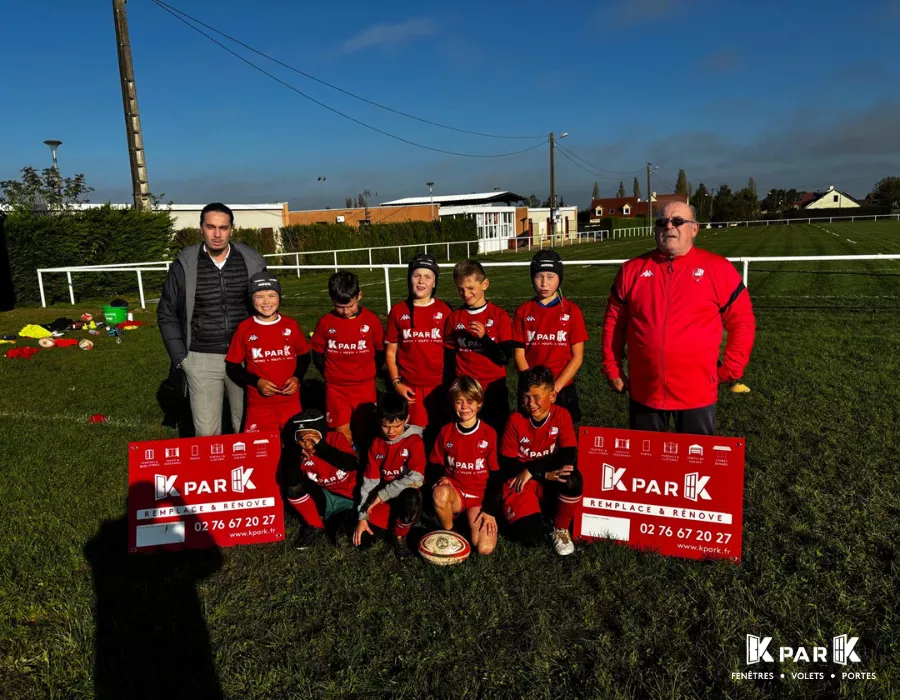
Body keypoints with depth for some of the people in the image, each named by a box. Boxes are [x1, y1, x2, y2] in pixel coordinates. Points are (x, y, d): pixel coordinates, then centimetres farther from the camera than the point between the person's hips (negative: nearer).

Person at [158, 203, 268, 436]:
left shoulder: (252, 261, 1)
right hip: (201, 360, 0)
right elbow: (167, 314, 7)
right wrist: (180, 357, 0)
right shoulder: (184, 265, -1)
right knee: (206, 432, 3)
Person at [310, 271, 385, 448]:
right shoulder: (325, 322, -4)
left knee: (365, 434, 8)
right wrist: (331, 375, 3)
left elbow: (381, 352, 5)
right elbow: (317, 354, 7)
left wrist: (367, 373, 2)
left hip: (365, 388, 0)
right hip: (336, 389, 0)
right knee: (343, 436, 2)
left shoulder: (371, 320, -6)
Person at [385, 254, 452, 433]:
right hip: (409, 387, 0)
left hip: (439, 385, 0)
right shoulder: (398, 311, 2)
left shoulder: (444, 311, 1)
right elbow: (390, 352, 5)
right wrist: (396, 383, -2)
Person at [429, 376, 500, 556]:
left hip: (480, 496, -1)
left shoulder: (489, 433, -6)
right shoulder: (446, 432, -1)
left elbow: (495, 474, -3)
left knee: (485, 548, -21)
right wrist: (440, 478, -13)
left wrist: (488, 509, -10)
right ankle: (449, 533, -8)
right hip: (454, 491, 1)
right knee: (440, 493, -37)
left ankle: (470, 518, 11)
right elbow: (435, 465, 10)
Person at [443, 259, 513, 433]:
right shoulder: (454, 318, 3)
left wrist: (484, 337, -20)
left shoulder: (499, 316, -5)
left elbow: (504, 358, -9)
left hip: (493, 389, -2)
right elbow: (449, 359, 10)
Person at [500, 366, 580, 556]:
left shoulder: (562, 416, -10)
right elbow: (506, 464, -10)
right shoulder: (515, 420, -11)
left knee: (572, 479, -34)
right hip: (521, 482, -1)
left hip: (552, 480, 1)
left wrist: (531, 470, -23)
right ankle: (522, 514, 15)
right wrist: (545, 473, -20)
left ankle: (561, 529, -6)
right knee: (530, 537, -22)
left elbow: (568, 456, -20)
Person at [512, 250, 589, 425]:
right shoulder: (523, 312, 2)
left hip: (563, 389, -1)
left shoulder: (572, 311, -2)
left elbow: (577, 357, -3)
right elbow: (519, 355, 1)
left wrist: (556, 387, -12)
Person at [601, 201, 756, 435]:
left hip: (696, 393, -1)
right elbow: (613, 322, 8)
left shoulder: (718, 269, -3)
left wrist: (730, 369, 0)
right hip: (644, 390, 2)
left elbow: (742, 322, 3)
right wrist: (612, 368, 5)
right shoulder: (632, 269, 3)